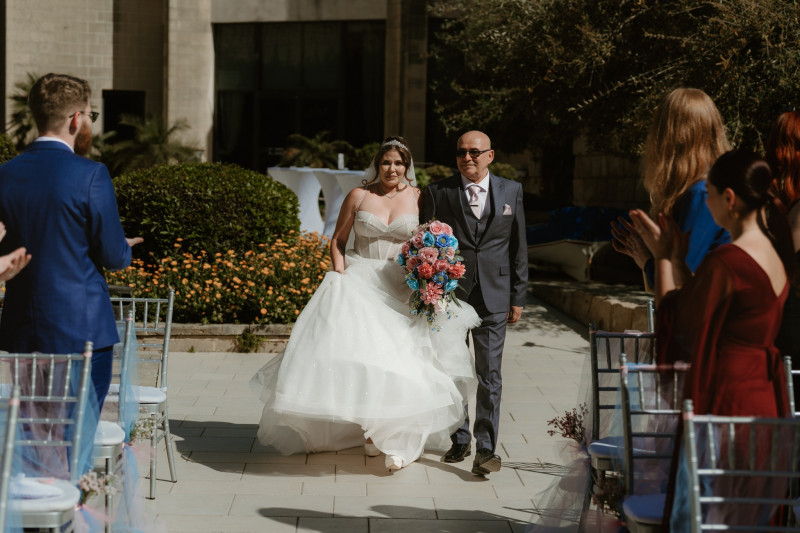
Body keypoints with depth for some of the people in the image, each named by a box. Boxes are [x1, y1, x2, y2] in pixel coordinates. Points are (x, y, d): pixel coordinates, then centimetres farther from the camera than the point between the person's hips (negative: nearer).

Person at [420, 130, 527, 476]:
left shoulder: (511, 191, 5)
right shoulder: (438, 193, 1)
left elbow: (518, 248, 8)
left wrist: (518, 298, 5)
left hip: (493, 297, 0)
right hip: (449, 294, 0)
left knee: (489, 374, -2)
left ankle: (486, 447, 2)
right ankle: (460, 439, 25)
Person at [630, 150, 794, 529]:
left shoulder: (725, 261, -21)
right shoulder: (777, 256, 7)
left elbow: (676, 325, -10)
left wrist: (664, 259, -1)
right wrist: (677, 258, 12)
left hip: (724, 402, -9)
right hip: (764, 399, 9)